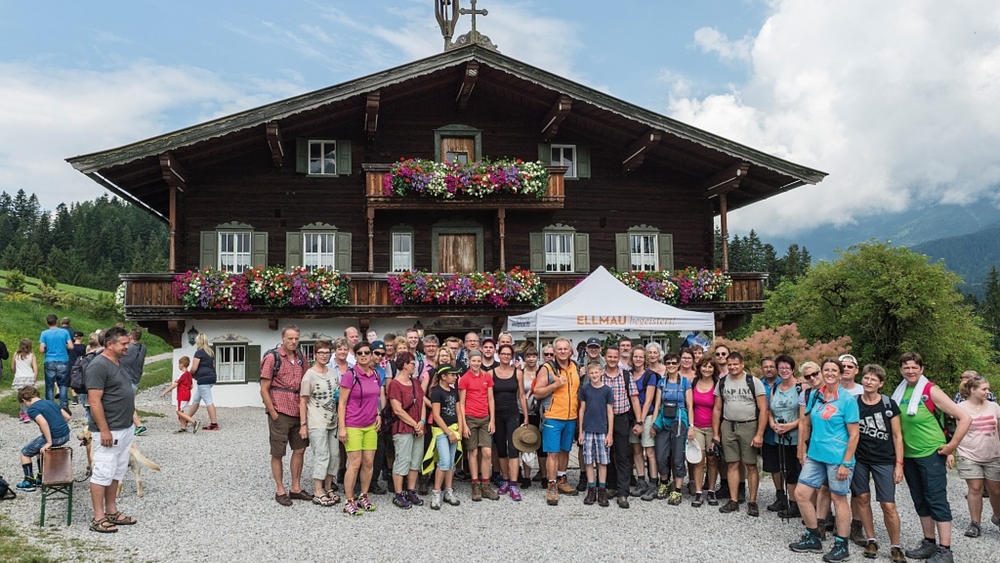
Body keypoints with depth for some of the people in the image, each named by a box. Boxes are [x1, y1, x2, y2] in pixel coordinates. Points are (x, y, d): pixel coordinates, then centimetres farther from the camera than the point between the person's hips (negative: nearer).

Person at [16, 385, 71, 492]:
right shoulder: (51, 402, 14)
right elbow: (67, 417, 13)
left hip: (54, 438, -7)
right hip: (66, 435, 8)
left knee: (25, 452, 15)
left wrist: (49, 442, -21)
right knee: (40, 447, 33)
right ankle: (41, 478, 39)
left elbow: (43, 423, -25)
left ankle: (29, 482, 21)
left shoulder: (32, 409, -8)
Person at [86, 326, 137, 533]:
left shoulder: (117, 363, 13)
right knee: (103, 473, -3)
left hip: (125, 429, 9)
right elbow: (94, 401, -21)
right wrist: (104, 430, -22)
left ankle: (112, 512, 23)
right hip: (110, 431, -9)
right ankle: (98, 518, 3)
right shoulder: (99, 366, -16)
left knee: (116, 473, 14)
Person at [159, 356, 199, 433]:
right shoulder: (189, 374, 11)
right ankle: (183, 428, 13)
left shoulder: (182, 374, -14)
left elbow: (174, 385, -19)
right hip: (187, 395, 9)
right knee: (181, 412, 14)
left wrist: (165, 392, -15)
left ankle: (194, 422, -19)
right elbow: (191, 386, 14)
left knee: (179, 412, -8)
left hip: (182, 396, -9)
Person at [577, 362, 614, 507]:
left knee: (602, 461, 3)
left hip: (602, 430, -1)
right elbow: (582, 410, 6)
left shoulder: (607, 390, 0)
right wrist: (580, 431, 4)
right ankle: (591, 490, 13)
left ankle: (602, 490, 11)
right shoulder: (585, 389, 3)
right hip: (587, 430, 1)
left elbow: (610, 412, 1)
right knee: (588, 461, 4)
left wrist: (610, 433, -2)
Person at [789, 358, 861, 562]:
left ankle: (842, 545, 19)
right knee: (801, 494, 7)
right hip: (815, 455, 6)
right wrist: (803, 449, 13)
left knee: (838, 498, 5)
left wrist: (846, 463, -15)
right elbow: (807, 423, 18)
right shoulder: (815, 396, 6)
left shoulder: (847, 399, -10)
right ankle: (812, 538, 23)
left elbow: (854, 434, -11)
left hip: (837, 458, -6)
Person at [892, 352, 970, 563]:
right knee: (920, 501, 13)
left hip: (931, 454, -6)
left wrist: (951, 445, -14)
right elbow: (896, 423, 18)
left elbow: (965, 418, -16)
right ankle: (929, 543, 23)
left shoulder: (931, 391, -12)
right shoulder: (900, 392, 4)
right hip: (908, 455, 6)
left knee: (936, 500, -3)